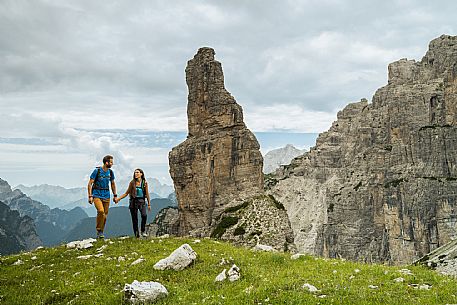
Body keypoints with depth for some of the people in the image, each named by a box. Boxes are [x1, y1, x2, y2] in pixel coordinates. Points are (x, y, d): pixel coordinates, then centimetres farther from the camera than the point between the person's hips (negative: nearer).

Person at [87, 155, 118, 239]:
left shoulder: (110, 172, 6)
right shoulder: (97, 171, -10)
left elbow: (113, 184, 19)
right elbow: (90, 184, -7)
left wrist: (115, 195, 17)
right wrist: (90, 196, -14)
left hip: (106, 196, 5)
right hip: (97, 195, -5)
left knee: (105, 215, 4)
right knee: (101, 211, -25)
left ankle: (100, 233, 16)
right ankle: (99, 230, -8)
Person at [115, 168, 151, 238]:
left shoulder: (144, 183, 0)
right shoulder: (132, 183, 2)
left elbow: (147, 194, 6)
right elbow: (126, 193, 8)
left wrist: (149, 204, 6)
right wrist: (118, 198, -3)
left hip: (142, 201, -1)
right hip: (133, 202, 1)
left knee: (144, 215, -24)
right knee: (134, 219, 2)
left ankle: (143, 231, -6)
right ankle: (136, 234, 13)